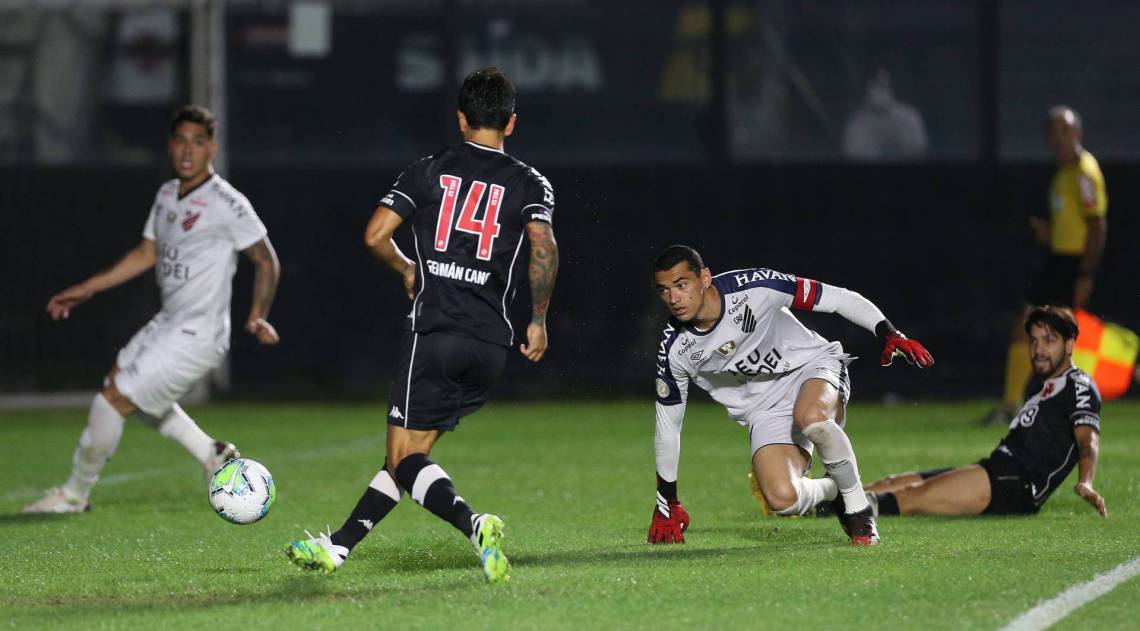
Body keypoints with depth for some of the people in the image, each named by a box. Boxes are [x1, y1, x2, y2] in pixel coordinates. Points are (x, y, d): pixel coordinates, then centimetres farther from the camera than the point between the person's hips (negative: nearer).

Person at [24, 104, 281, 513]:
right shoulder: (167, 195, 8)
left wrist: (257, 315, -22)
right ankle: (212, 455, 30)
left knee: (112, 401, -9)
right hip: (167, 323, 9)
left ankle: (76, 494, 11)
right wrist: (85, 291, 18)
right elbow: (147, 253, 18)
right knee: (119, 378, 27)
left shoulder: (227, 204, -18)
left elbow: (266, 261, -10)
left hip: (197, 336, -9)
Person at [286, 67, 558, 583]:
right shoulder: (530, 184, 6)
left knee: (405, 457, -4)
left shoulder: (428, 171, 6)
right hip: (491, 344, 3)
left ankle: (474, 523, -29)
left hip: (434, 332, -3)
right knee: (412, 451, 13)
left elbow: (375, 236, 0)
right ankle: (339, 546, 14)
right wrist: (538, 321, 2)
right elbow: (543, 250, -10)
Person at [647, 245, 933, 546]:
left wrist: (890, 334, -27)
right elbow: (667, 423, 2)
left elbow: (837, 298, -15)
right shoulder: (674, 351, -12)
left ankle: (858, 507, -17)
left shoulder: (752, 287, -22)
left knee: (811, 417, -40)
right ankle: (833, 491, 12)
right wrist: (667, 503, 8)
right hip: (766, 412, 3)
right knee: (782, 499, -24)